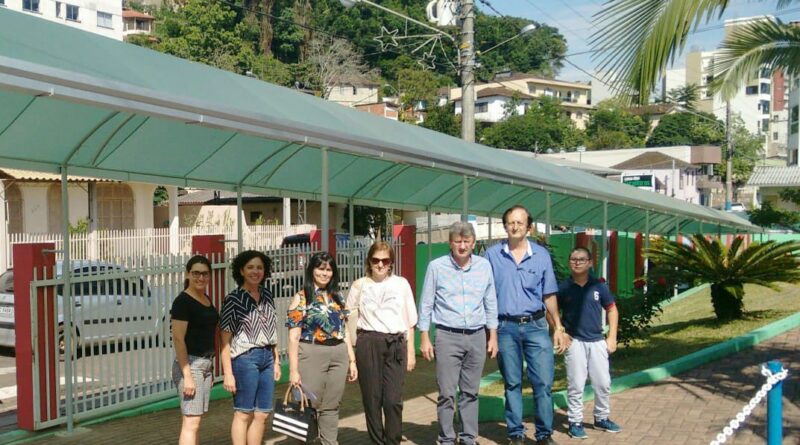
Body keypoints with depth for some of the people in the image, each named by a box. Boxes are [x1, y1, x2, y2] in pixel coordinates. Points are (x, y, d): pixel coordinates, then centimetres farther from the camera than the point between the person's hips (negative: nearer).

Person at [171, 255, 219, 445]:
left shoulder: (206, 299, 12)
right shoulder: (182, 301, -13)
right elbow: (178, 339, -17)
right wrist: (187, 375, -21)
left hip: (205, 363, 8)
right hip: (189, 363, -8)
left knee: (195, 419, 11)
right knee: (191, 422, -9)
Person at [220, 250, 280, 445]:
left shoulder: (267, 295, 10)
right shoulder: (233, 299, -7)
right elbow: (225, 339, -9)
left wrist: (276, 361, 14)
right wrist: (228, 373, -13)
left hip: (267, 357, 6)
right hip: (245, 358, -6)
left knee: (262, 414, 9)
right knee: (243, 414, 1)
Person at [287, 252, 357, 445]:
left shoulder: (337, 297, 13)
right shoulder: (301, 298, -2)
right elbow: (294, 337, -6)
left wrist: (352, 360, 11)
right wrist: (294, 370, -12)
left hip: (339, 356, 4)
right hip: (312, 356, -4)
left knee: (332, 407, 9)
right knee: (310, 406, 1)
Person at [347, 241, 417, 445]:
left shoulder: (401, 284, 8)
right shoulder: (359, 285, 6)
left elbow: (409, 322, 11)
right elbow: (347, 318, 7)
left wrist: (410, 351, 9)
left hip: (395, 344, 0)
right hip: (368, 344, 0)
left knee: (393, 400, -5)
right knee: (372, 398, 3)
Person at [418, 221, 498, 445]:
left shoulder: (484, 266, 5)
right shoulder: (437, 267, -2)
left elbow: (490, 303, 11)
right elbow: (426, 305, 2)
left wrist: (493, 335, 9)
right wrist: (424, 338, -1)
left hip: (477, 336, 3)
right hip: (448, 336, -2)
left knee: (471, 392, 9)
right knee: (447, 393, -2)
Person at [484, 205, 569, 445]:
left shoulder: (541, 255, 5)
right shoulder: (492, 255, 1)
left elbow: (549, 295, 9)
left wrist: (558, 327, 5)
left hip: (536, 325, 1)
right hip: (506, 328, -1)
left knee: (543, 382, -1)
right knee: (512, 383, 8)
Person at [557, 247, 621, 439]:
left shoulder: (599, 286, 2)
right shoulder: (563, 288, -3)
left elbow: (612, 310, 9)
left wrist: (612, 337, 3)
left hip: (597, 341, 3)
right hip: (575, 342, -2)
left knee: (603, 383, 10)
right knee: (576, 385, 2)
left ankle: (602, 418, 28)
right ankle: (575, 422, 13)